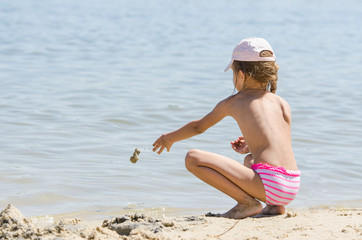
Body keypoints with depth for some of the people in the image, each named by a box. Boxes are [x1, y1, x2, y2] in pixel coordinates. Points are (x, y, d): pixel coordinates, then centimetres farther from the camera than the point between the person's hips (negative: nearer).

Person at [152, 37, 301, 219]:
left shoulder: (232, 103, 9)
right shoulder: (282, 103, 16)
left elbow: (198, 127, 25)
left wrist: (170, 137, 42)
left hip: (269, 183, -7)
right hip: (293, 187, 7)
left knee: (192, 158, -6)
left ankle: (247, 202, -10)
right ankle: (274, 206, 17)